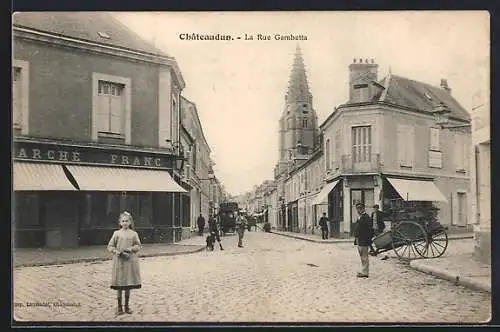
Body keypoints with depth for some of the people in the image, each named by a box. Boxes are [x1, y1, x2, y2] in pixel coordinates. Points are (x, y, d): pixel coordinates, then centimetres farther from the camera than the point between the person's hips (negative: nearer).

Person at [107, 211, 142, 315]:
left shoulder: (134, 234, 4)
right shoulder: (116, 233, 2)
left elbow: (138, 246, 6)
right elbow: (110, 246, 3)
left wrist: (130, 249, -12)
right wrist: (118, 252, -12)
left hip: (131, 261, 1)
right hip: (119, 261, -1)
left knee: (129, 285, 7)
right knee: (119, 285, 2)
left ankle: (127, 306, 19)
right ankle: (119, 307, 13)